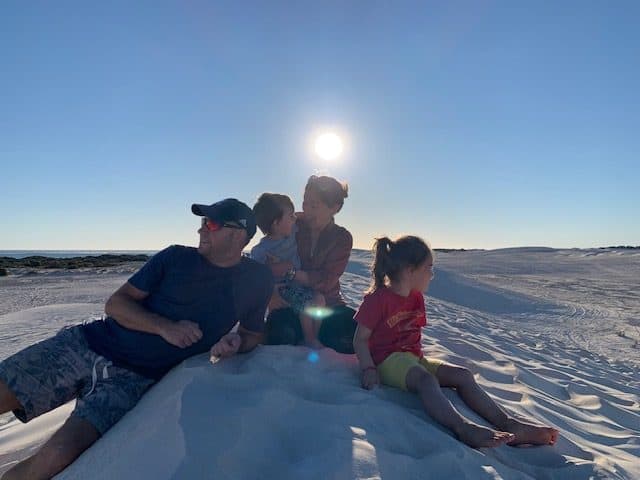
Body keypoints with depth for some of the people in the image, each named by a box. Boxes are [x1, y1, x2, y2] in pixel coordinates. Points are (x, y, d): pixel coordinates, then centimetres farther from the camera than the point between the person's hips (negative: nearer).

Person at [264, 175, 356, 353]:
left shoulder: (342, 238, -1)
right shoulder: (293, 227, -1)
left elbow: (326, 281, -15)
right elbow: (268, 267, -4)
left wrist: (291, 272, -28)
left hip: (327, 305, 1)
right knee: (281, 335, -33)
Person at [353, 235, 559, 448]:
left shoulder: (416, 298, 13)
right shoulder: (377, 298, -12)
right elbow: (360, 339, -11)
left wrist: (420, 358, 3)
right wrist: (368, 370, -22)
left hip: (414, 357, 8)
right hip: (388, 359, -8)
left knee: (462, 374, -7)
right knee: (425, 380, -36)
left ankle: (508, 424, -10)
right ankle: (463, 428, -53)